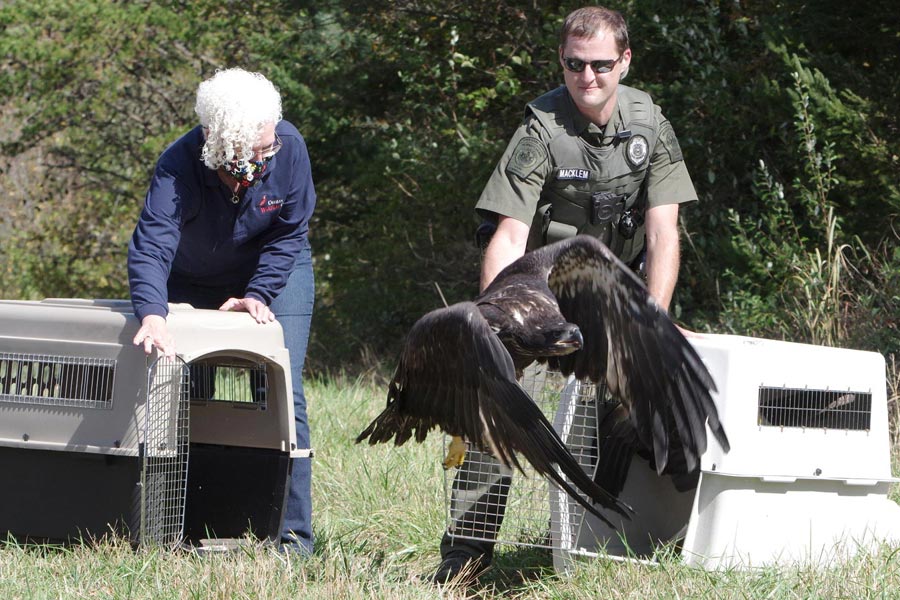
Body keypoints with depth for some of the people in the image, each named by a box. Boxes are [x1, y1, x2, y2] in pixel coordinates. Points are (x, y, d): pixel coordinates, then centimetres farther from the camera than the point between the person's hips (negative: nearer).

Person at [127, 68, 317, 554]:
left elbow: (288, 235, -14)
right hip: (192, 285, 0)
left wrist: (259, 294, -25)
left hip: (276, 274, 0)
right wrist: (152, 314, -63)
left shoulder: (289, 149, -28)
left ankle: (293, 534, -7)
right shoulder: (178, 167, -35)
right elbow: (150, 245, -47)